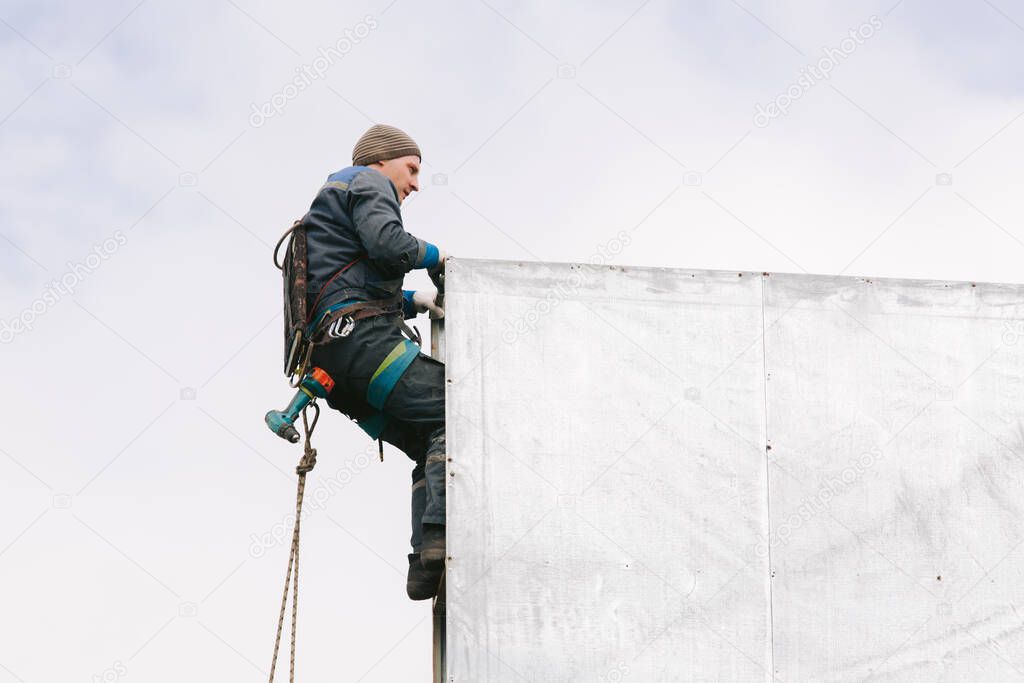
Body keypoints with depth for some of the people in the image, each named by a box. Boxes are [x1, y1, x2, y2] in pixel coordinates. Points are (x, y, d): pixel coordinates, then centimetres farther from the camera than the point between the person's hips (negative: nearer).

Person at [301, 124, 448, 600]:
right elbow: (388, 244, -13)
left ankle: (426, 564, -12)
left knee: (430, 447, 3)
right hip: (363, 336, -10)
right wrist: (434, 256, 5)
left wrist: (413, 301, 21)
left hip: (331, 358, 10)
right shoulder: (367, 182, 8)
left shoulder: (333, 197, 37)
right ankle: (440, 534, -34)